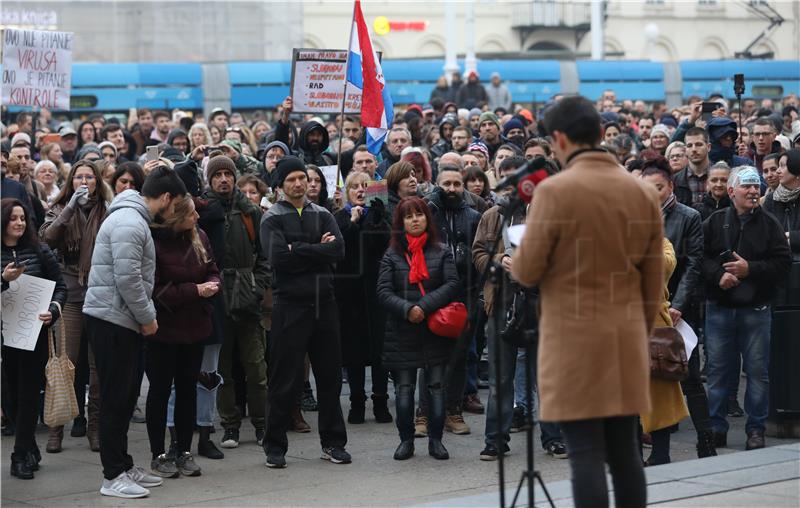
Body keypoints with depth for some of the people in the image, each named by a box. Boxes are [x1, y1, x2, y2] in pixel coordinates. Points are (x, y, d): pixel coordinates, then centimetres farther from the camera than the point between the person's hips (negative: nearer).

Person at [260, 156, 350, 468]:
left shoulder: (322, 216, 12)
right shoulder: (273, 219, 0)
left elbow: (338, 250, -5)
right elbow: (278, 257, -17)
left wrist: (299, 250, -11)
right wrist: (317, 250, -10)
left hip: (324, 302, 4)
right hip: (290, 304, -4)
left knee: (330, 376, 9)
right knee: (285, 379, -1)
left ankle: (333, 443, 19)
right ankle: (275, 447, 8)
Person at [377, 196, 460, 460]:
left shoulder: (441, 252, 5)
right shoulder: (392, 255, 5)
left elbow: (452, 285, -5)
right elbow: (384, 291, -2)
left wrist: (424, 306, -16)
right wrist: (407, 309, -18)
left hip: (435, 330, 0)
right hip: (402, 332, 0)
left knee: (436, 386, 2)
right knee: (404, 387, 3)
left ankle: (435, 440, 10)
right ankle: (406, 440, 12)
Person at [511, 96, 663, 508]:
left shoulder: (555, 191, -11)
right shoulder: (643, 193, 6)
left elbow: (527, 272, -8)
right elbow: (653, 283, 10)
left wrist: (517, 261, 14)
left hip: (574, 341, -5)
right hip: (626, 339, 5)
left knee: (585, 454, -4)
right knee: (624, 450, 11)